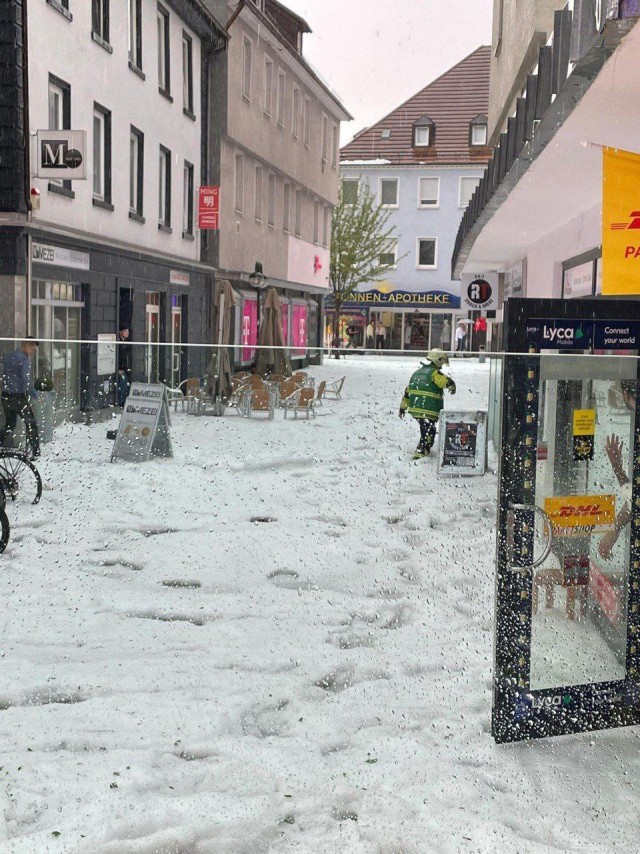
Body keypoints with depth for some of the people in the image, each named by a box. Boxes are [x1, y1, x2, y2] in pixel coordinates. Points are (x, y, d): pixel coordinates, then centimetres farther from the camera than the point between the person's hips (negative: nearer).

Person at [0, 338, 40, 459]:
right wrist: (35, 394, -9)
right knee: (31, 424, 4)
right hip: (19, 397, -7)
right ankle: (35, 452, 3)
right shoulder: (25, 360, -13)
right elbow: (26, 381, -19)